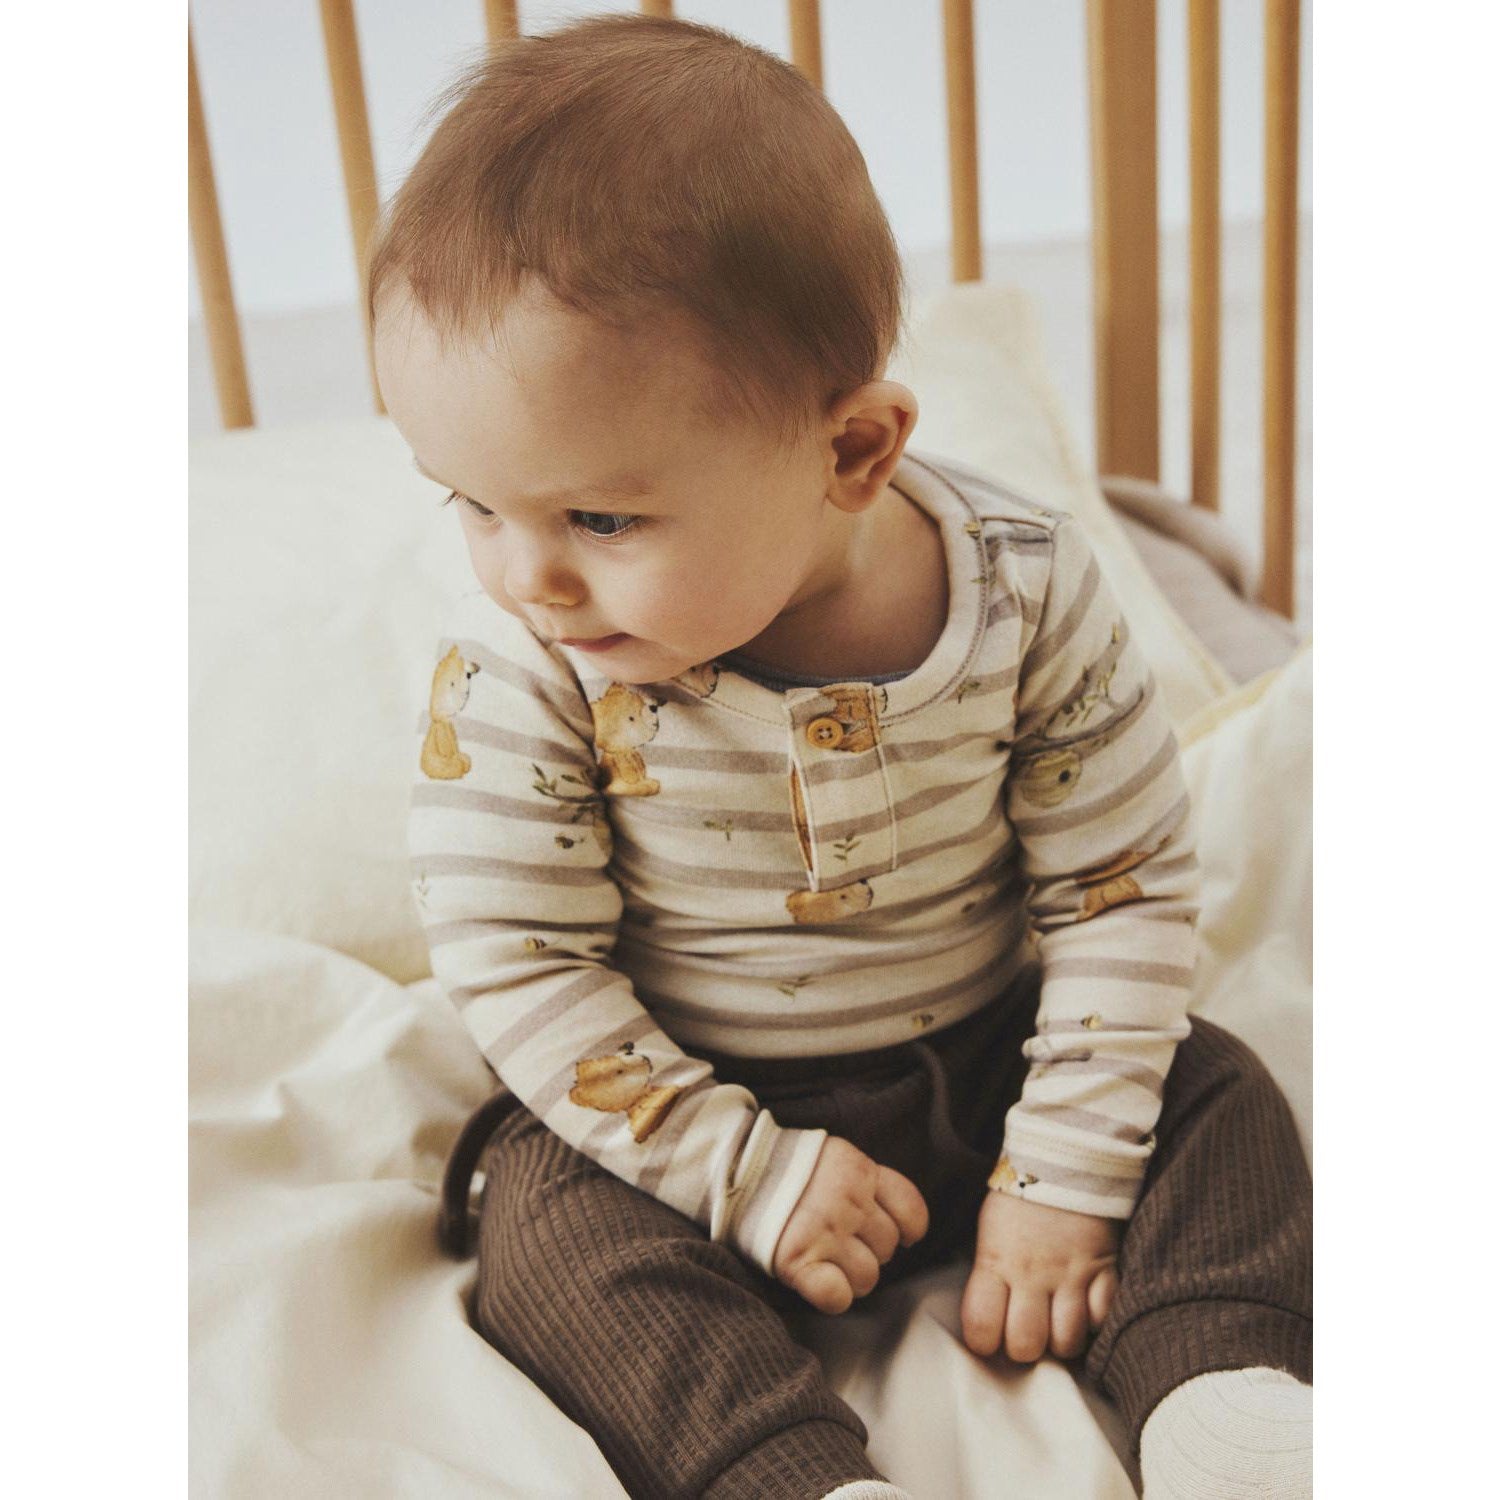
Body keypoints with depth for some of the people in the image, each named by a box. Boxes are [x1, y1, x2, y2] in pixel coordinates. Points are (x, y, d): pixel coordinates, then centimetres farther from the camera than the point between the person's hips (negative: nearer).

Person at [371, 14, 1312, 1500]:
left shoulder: (1025, 593, -19)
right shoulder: (515, 667, -21)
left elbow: (1128, 884, -10)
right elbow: (513, 957, -16)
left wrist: (1065, 1177, -13)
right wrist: (749, 1176, -18)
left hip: (986, 1059, 2)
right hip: (699, 1102, -1)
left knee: (1211, 1090, -10)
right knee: (550, 1219, -23)